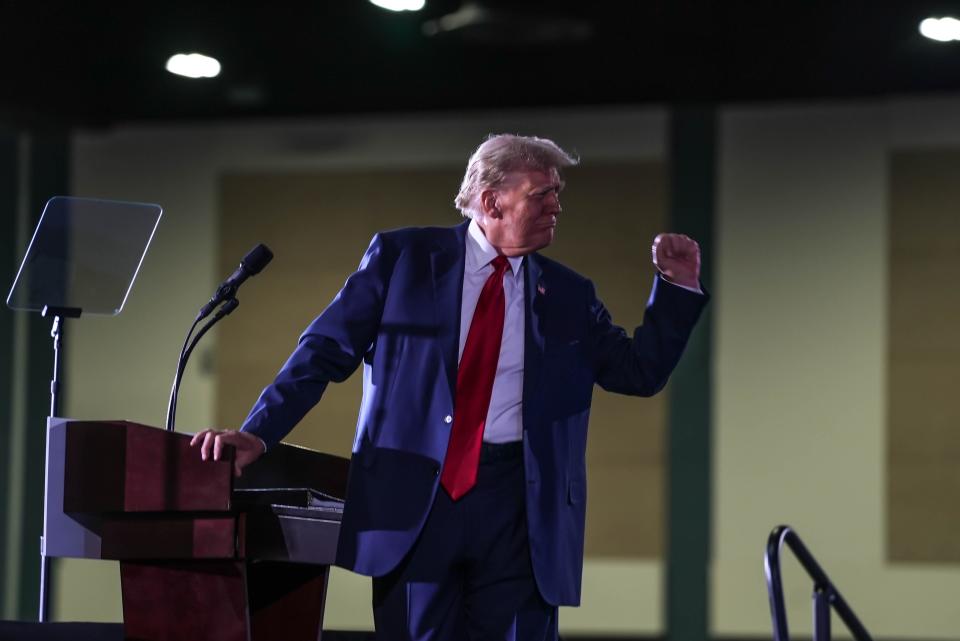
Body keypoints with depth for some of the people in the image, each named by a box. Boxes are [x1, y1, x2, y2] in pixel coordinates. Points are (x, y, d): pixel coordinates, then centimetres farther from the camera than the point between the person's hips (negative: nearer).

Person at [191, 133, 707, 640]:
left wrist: (678, 287, 4)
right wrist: (258, 433, -5)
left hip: (518, 505, 2)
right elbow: (325, 350, 4)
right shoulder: (402, 256, 5)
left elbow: (640, 372, 14)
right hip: (415, 492, -2)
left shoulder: (568, 295, 13)